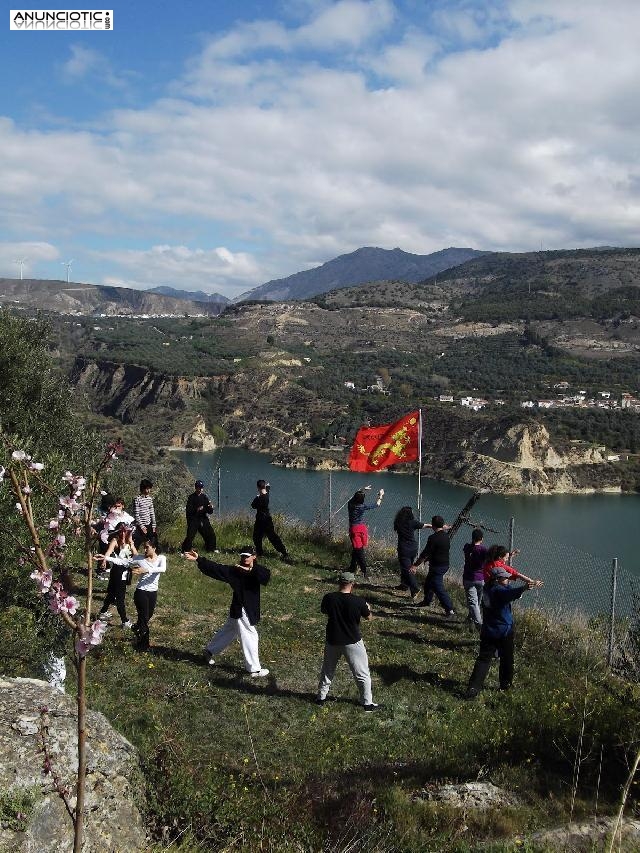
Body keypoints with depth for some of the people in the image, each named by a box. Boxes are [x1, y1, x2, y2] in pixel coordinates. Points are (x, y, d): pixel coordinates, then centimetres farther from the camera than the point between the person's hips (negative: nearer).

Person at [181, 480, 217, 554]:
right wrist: (196, 509, -27)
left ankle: (212, 548, 22)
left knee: (211, 534, 3)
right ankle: (185, 551, 0)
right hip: (193, 520, -4)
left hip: (203, 519, 4)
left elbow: (210, 512, 6)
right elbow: (188, 510, -12)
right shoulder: (191, 497, -4)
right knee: (190, 535, -12)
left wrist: (211, 508, -17)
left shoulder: (205, 497, 6)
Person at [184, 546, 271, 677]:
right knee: (249, 638, -2)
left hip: (251, 609, 6)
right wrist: (198, 559, -25)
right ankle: (255, 669, 8)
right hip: (241, 610, -6)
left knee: (229, 631, 22)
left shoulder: (257, 570, -2)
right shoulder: (235, 570, -11)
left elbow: (266, 576, -24)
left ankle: (210, 650, 42)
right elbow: (216, 568, -17)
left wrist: (250, 570, -36)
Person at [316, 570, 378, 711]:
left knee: (328, 670, 23)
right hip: (352, 642, -3)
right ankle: (367, 702, 20)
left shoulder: (328, 598, -13)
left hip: (332, 641, 3)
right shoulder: (358, 601, -20)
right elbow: (368, 617, -2)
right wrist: (367, 607, 18)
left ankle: (321, 697, 34)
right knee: (362, 673, 13)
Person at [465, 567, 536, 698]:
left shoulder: (488, 590, 7)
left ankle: (473, 688, -8)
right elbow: (511, 593, -40)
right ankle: (506, 684, 29)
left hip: (488, 632, 6)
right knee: (506, 659, 15)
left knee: (484, 659, 3)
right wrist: (524, 587, -55)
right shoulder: (499, 590, -18)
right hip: (504, 631, -6)